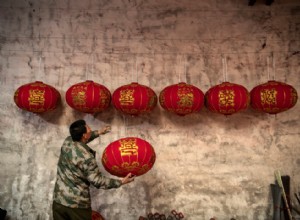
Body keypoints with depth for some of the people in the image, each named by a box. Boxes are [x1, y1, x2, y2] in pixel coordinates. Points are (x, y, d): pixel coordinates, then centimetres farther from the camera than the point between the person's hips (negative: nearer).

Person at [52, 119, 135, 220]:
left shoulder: (67, 142, -3)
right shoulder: (86, 157, -23)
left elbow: (79, 140, 21)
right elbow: (98, 181, -17)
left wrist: (98, 133, 28)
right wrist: (121, 181, -10)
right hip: (77, 204, -6)